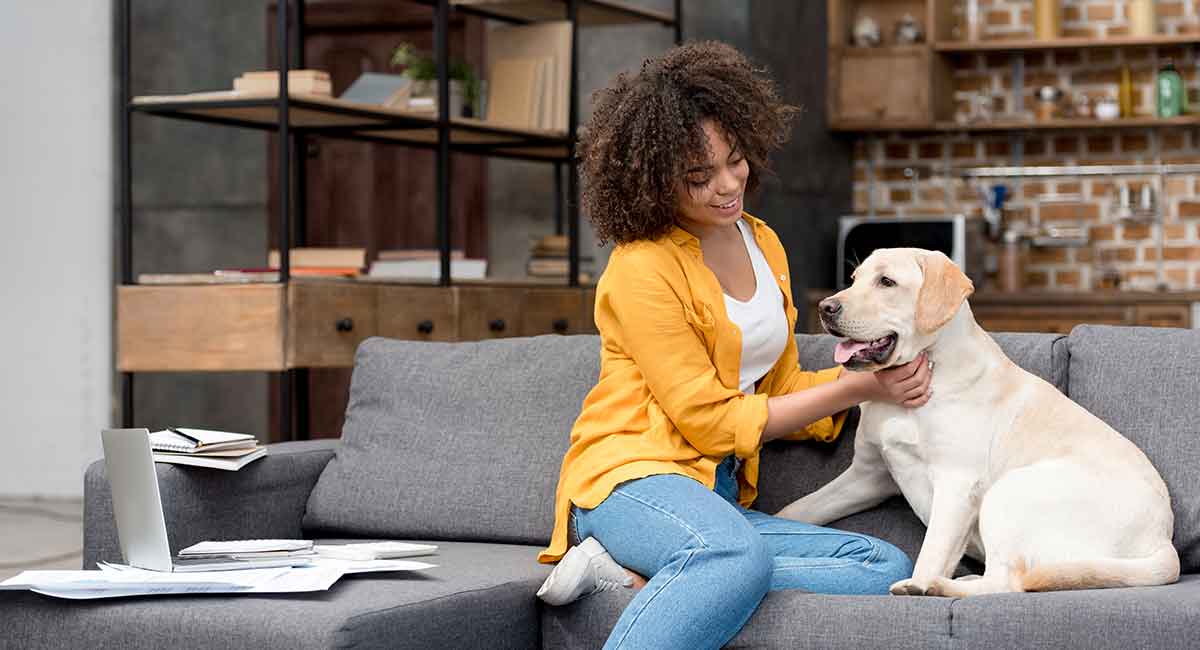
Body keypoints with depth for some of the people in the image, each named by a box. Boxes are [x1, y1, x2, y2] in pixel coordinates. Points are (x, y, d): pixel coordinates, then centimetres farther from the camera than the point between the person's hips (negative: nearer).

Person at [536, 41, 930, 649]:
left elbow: (779, 387, 17)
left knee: (890, 569, -15)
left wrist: (882, 373, -2)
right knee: (738, 555, -41)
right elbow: (712, 422, -10)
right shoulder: (641, 269, -10)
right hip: (632, 476, -9)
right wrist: (855, 388, -8)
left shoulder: (762, 245, 14)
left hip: (719, 500, 9)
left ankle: (631, 571, -18)